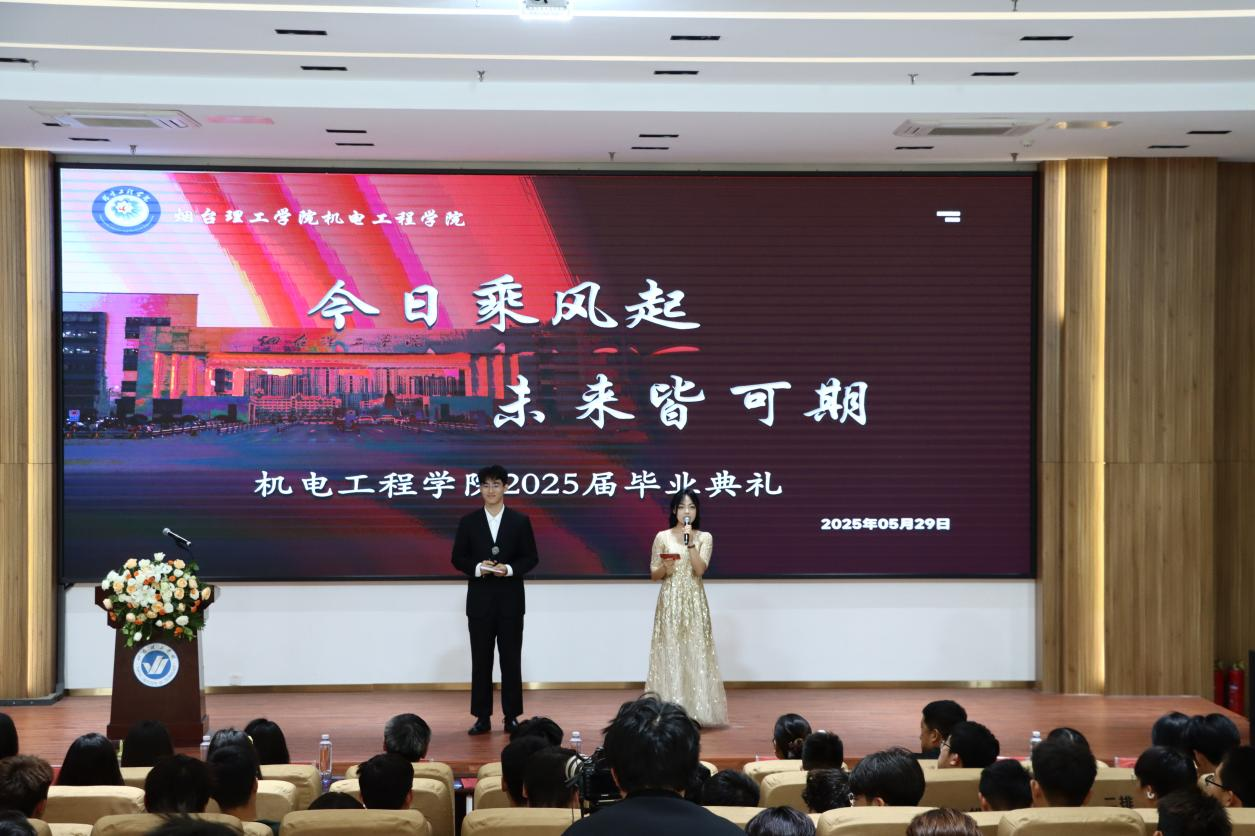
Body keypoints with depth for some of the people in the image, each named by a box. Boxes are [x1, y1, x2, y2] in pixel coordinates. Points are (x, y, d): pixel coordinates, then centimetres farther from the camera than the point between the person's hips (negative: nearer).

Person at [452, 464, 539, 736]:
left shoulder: (520, 521, 3)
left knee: (511, 658, 3)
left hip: (510, 599, -1)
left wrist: (510, 569, -16)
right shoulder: (468, 522, 5)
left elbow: (531, 558, 2)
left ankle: (511, 716, 9)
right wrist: (477, 568, -15)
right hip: (479, 599, 1)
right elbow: (458, 558, 4)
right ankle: (482, 717, 8)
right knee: (481, 659, 3)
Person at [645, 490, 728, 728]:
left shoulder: (704, 537, 4)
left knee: (695, 651, -2)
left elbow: (700, 569, -11)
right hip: (670, 601, 0)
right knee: (670, 652, -2)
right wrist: (664, 569, -16)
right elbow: (653, 574, 5)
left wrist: (690, 541, -16)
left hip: (694, 601, 0)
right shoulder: (662, 537, 3)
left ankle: (695, 711, 2)